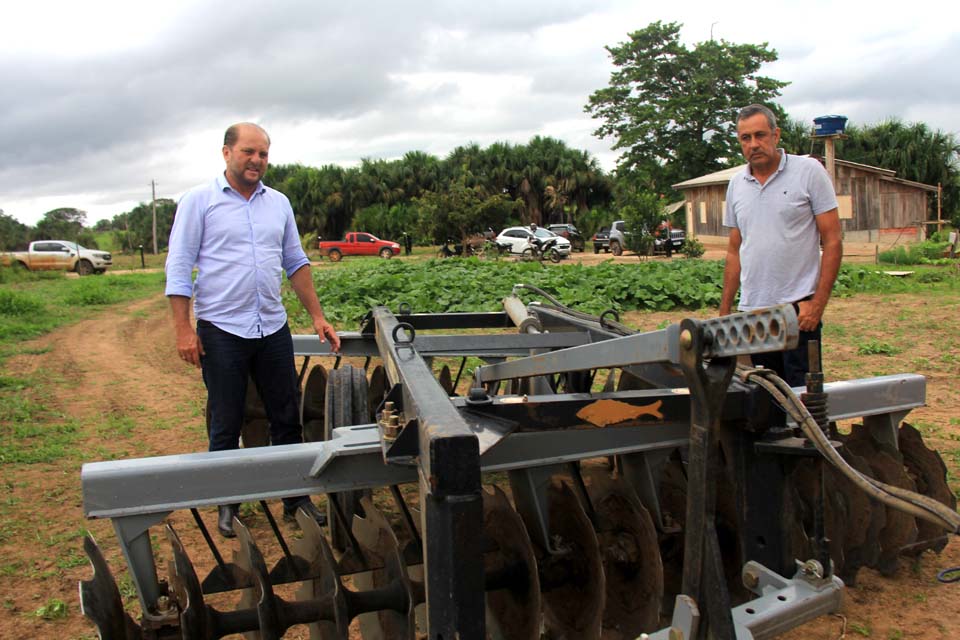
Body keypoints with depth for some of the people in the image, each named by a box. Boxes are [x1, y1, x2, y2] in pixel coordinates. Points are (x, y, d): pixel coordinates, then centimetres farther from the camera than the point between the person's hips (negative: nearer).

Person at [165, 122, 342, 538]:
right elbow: (179, 267, -5)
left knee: (287, 418, 9)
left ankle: (296, 498, 22)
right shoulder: (199, 201, -3)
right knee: (225, 425, 6)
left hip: (272, 328, 4)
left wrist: (317, 316, 10)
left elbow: (296, 263, 15)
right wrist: (183, 328, -11)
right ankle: (227, 505, 21)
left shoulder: (278, 203, 11)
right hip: (221, 331, -4)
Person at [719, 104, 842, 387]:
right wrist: (724, 311, 10)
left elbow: (832, 241, -5)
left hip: (799, 309, -4)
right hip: (751, 310, 5)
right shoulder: (736, 184, 11)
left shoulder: (809, 171, -3)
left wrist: (818, 303, -13)